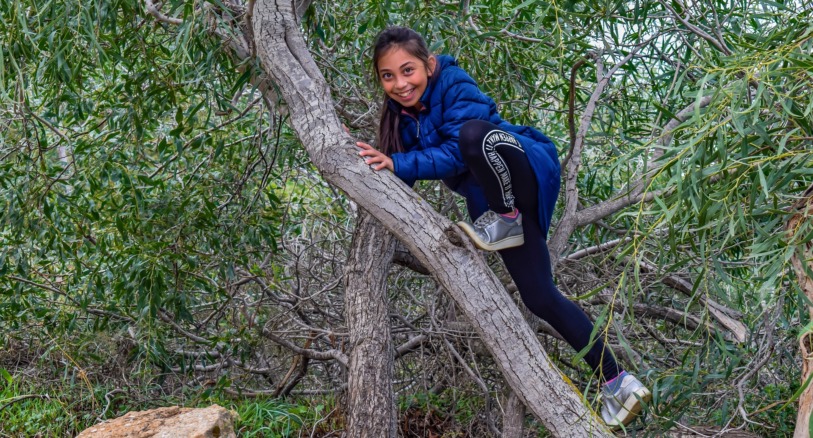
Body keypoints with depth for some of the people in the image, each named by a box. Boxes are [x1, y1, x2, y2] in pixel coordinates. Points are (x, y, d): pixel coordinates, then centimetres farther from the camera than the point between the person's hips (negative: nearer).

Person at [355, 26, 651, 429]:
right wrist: (373, 163, -11)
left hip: (530, 172, -7)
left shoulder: (453, 84, -18)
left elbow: (457, 154, -29)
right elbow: (404, 175, 4)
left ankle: (508, 221, -15)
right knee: (539, 298, -1)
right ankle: (615, 381, 7)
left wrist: (400, 164, -33)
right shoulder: (403, 114, 3)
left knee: (474, 134, -38)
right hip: (497, 199, 8)